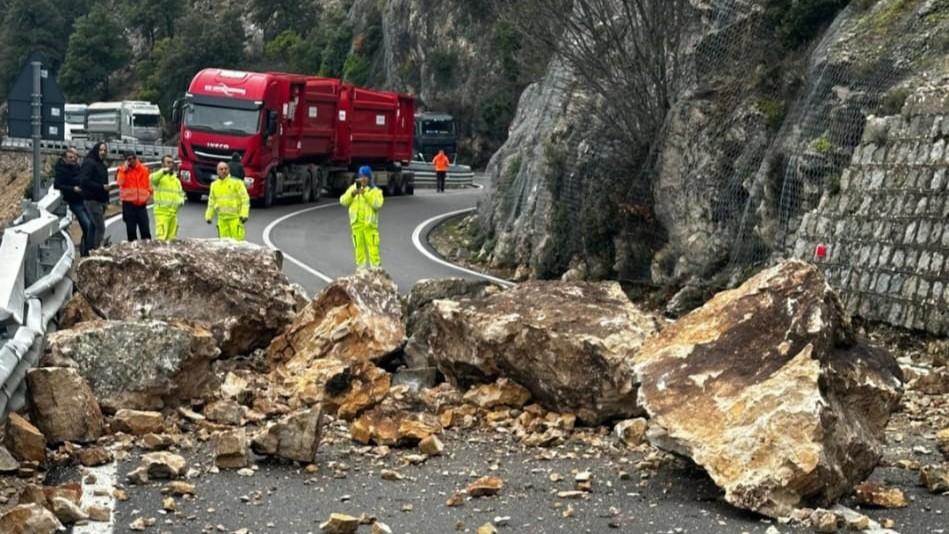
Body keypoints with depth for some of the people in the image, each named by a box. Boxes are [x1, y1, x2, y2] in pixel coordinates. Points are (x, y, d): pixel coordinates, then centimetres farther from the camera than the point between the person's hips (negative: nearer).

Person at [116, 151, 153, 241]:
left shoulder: (144, 169, 7)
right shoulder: (122, 170, 1)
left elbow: (148, 184, 18)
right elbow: (120, 182, -18)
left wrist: (149, 194, 6)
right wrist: (124, 169, -17)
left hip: (142, 204, 2)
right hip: (128, 204, -2)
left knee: (145, 230, -1)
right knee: (131, 229, 2)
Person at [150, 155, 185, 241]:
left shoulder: (176, 179, 19)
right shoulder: (159, 176, -1)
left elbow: (180, 193, 25)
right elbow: (153, 178, -25)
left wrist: (181, 201, 2)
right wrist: (163, 171, -44)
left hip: (173, 213, 6)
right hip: (162, 212, -6)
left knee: (172, 239, 8)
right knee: (161, 238, -14)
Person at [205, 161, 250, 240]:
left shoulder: (236, 182, -4)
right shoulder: (214, 185, 13)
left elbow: (245, 199, -7)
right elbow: (211, 202, 23)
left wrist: (244, 214, -15)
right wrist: (209, 216, 18)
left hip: (235, 217, -5)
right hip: (222, 218, 5)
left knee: (237, 240, -10)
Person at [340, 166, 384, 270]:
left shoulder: (374, 190, 2)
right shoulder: (353, 188, 12)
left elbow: (378, 204, -14)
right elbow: (343, 201, 4)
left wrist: (366, 194, -20)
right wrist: (352, 194, -13)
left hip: (370, 223, -3)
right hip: (356, 223, 3)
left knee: (373, 246, -9)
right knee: (359, 246, 7)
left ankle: (376, 268, -5)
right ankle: (361, 268, 15)